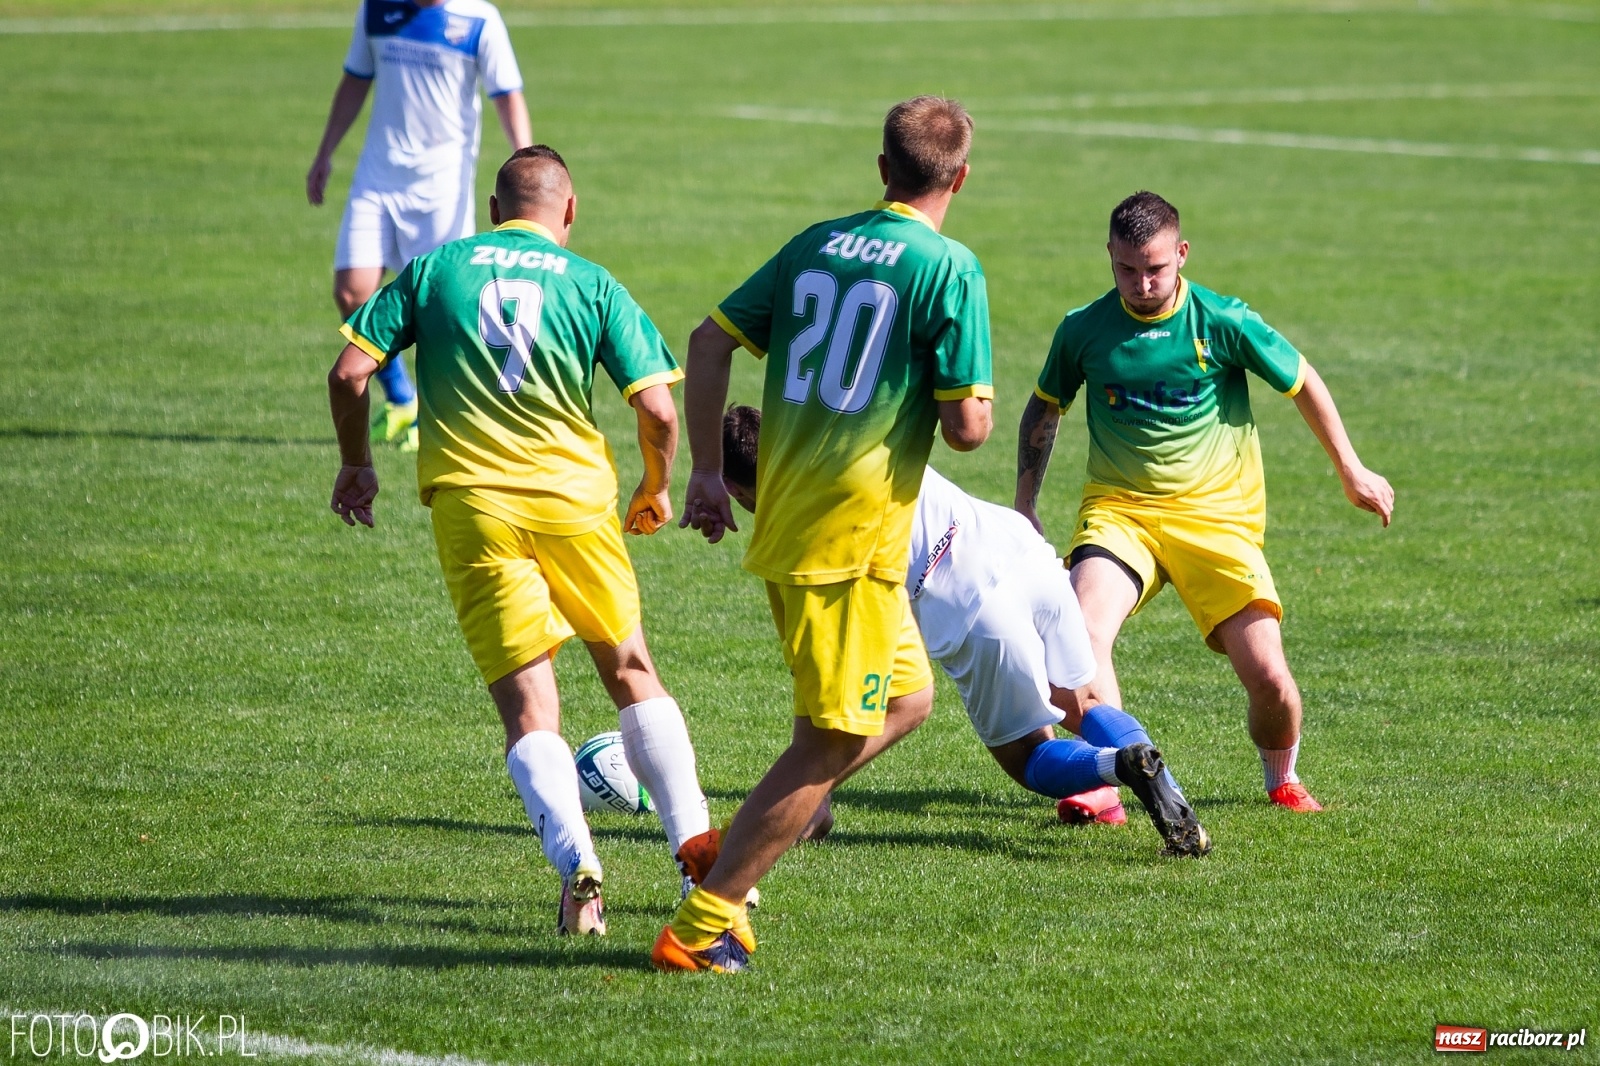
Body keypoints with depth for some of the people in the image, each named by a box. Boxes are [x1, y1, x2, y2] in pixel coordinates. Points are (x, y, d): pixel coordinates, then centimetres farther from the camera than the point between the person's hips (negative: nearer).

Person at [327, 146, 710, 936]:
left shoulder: (433, 269, 9)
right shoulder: (594, 285, 7)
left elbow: (349, 372, 3)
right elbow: (656, 409, 0)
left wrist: (356, 465, 19)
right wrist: (656, 488, 18)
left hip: (469, 501, 0)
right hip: (574, 496, 0)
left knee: (528, 708, 0)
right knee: (631, 673, 19)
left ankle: (575, 858, -23)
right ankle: (697, 850, 14)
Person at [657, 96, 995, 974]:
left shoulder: (818, 243, 11)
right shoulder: (950, 267, -8)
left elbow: (709, 341, 9)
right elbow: (967, 427, -12)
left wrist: (706, 470, 14)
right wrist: (968, 406, 11)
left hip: (784, 515, 8)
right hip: (855, 530, -8)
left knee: (906, 698, 21)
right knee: (833, 739, -2)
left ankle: (729, 849, 16)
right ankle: (703, 925, -5)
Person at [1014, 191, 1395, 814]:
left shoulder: (1223, 322, -7)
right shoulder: (1084, 330, -1)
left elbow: (1302, 383, 9)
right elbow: (1044, 410, 18)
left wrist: (1351, 471, 15)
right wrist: (1024, 509, 15)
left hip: (1217, 516, -1)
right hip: (1118, 508, 1)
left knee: (1268, 675, -11)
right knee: (1082, 634, -29)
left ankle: (1282, 780, 21)